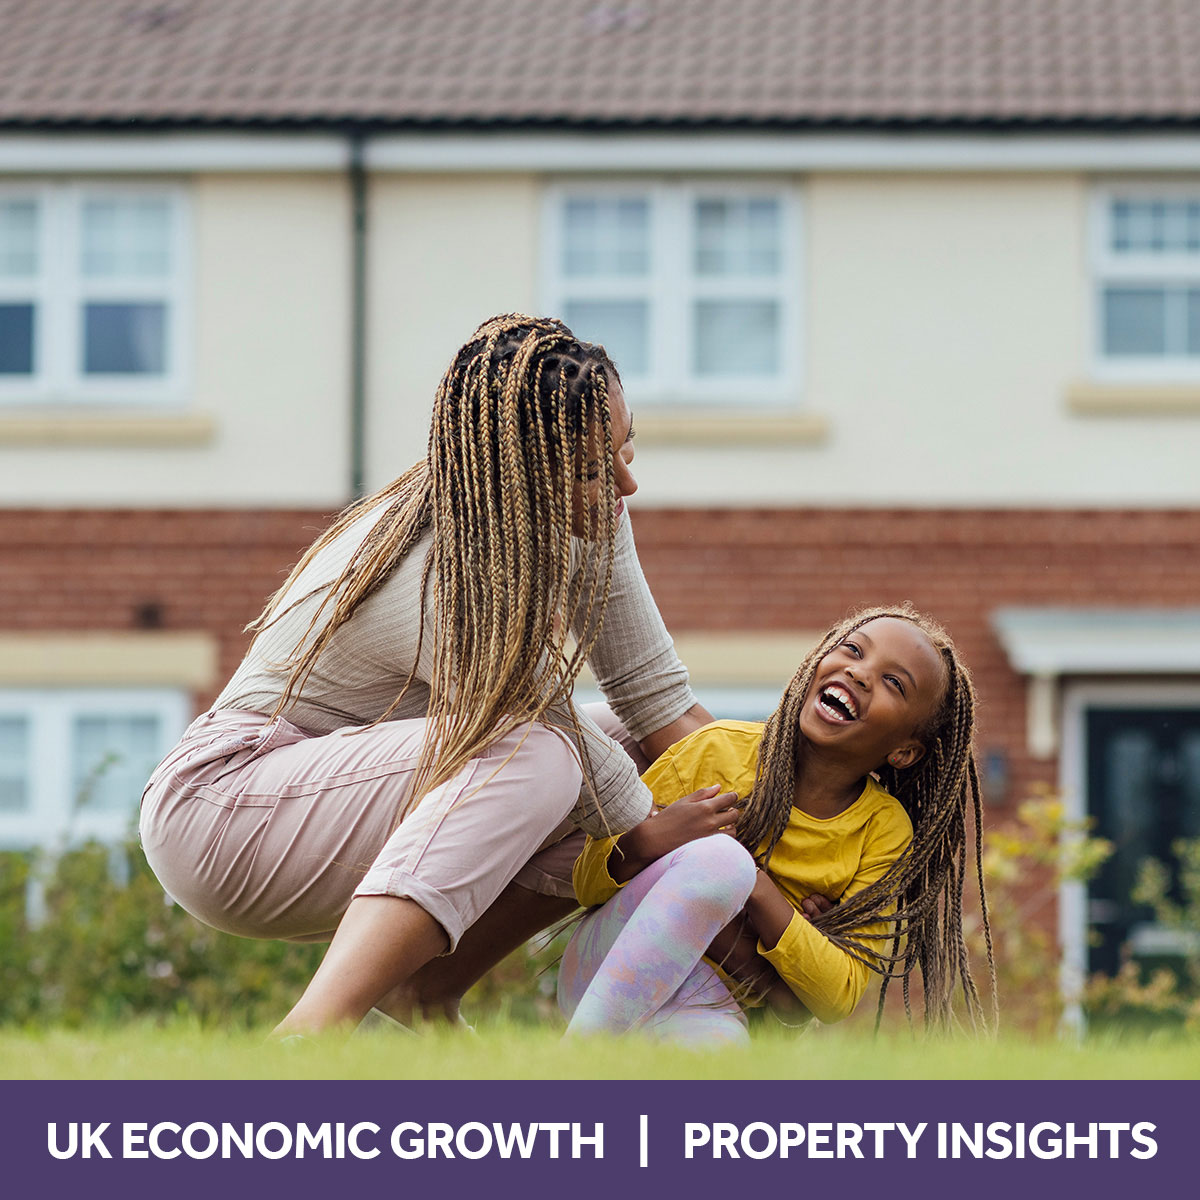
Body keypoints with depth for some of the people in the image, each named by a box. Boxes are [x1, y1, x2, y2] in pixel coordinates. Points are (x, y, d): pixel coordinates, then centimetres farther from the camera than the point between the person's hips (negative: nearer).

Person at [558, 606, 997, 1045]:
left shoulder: (884, 832, -2)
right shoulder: (720, 750, -6)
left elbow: (838, 999, -9)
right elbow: (588, 884, -1)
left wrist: (755, 888, -21)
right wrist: (646, 840, -24)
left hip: (705, 1018, 0)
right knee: (719, 855, -32)